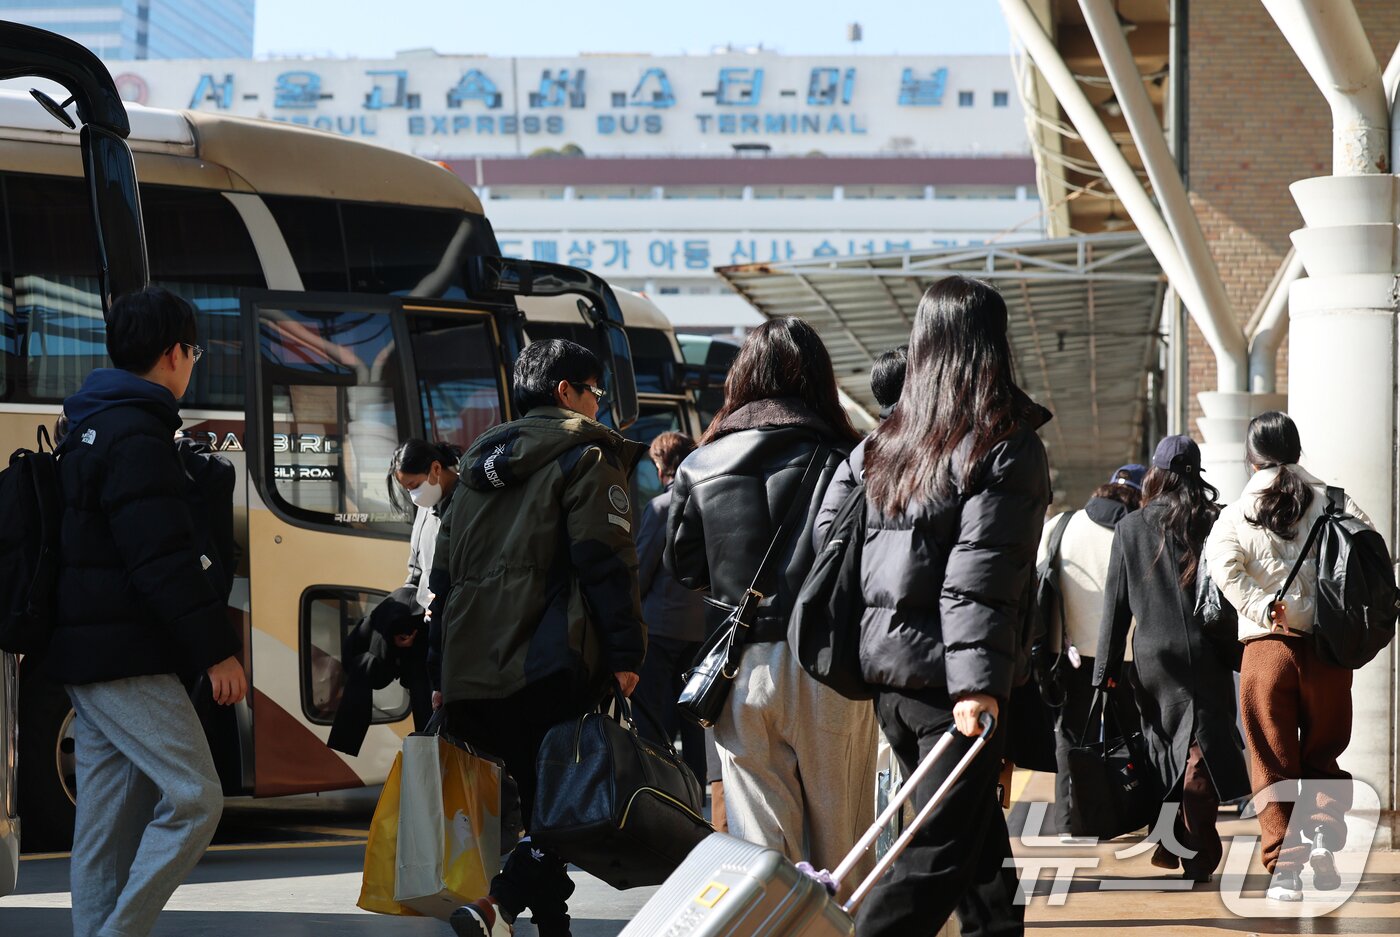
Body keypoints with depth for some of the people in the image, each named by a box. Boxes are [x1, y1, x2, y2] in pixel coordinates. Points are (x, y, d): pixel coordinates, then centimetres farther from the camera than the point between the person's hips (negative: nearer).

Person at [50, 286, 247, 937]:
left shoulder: (93, 427, 19)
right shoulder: (137, 436, -14)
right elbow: (163, 560, -21)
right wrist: (216, 648, -18)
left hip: (89, 656, 11)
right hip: (127, 660, -11)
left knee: (110, 822, 9)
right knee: (194, 797, -13)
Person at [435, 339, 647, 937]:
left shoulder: (480, 462, 22)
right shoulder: (585, 456, 0)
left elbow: (443, 572, 22)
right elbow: (607, 561, -11)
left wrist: (445, 662, 23)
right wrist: (625, 652, -12)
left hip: (472, 672, 7)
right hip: (549, 663, -7)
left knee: (538, 798, 14)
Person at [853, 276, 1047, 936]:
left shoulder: (889, 444, 11)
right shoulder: (1006, 447, -9)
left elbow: (869, 562, 11)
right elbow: (981, 576, -18)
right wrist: (977, 683, -23)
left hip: (886, 668, 7)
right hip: (948, 677, -7)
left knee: (979, 839, 18)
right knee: (939, 854, -5)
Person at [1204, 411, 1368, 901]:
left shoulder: (1236, 515, 3)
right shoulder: (1330, 502, 4)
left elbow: (1222, 564, -15)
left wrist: (1260, 607, -12)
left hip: (1265, 646, -1)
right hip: (1326, 645, 1)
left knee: (1274, 764, 6)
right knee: (1323, 754, 16)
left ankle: (1284, 866, 1)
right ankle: (1323, 832, -7)